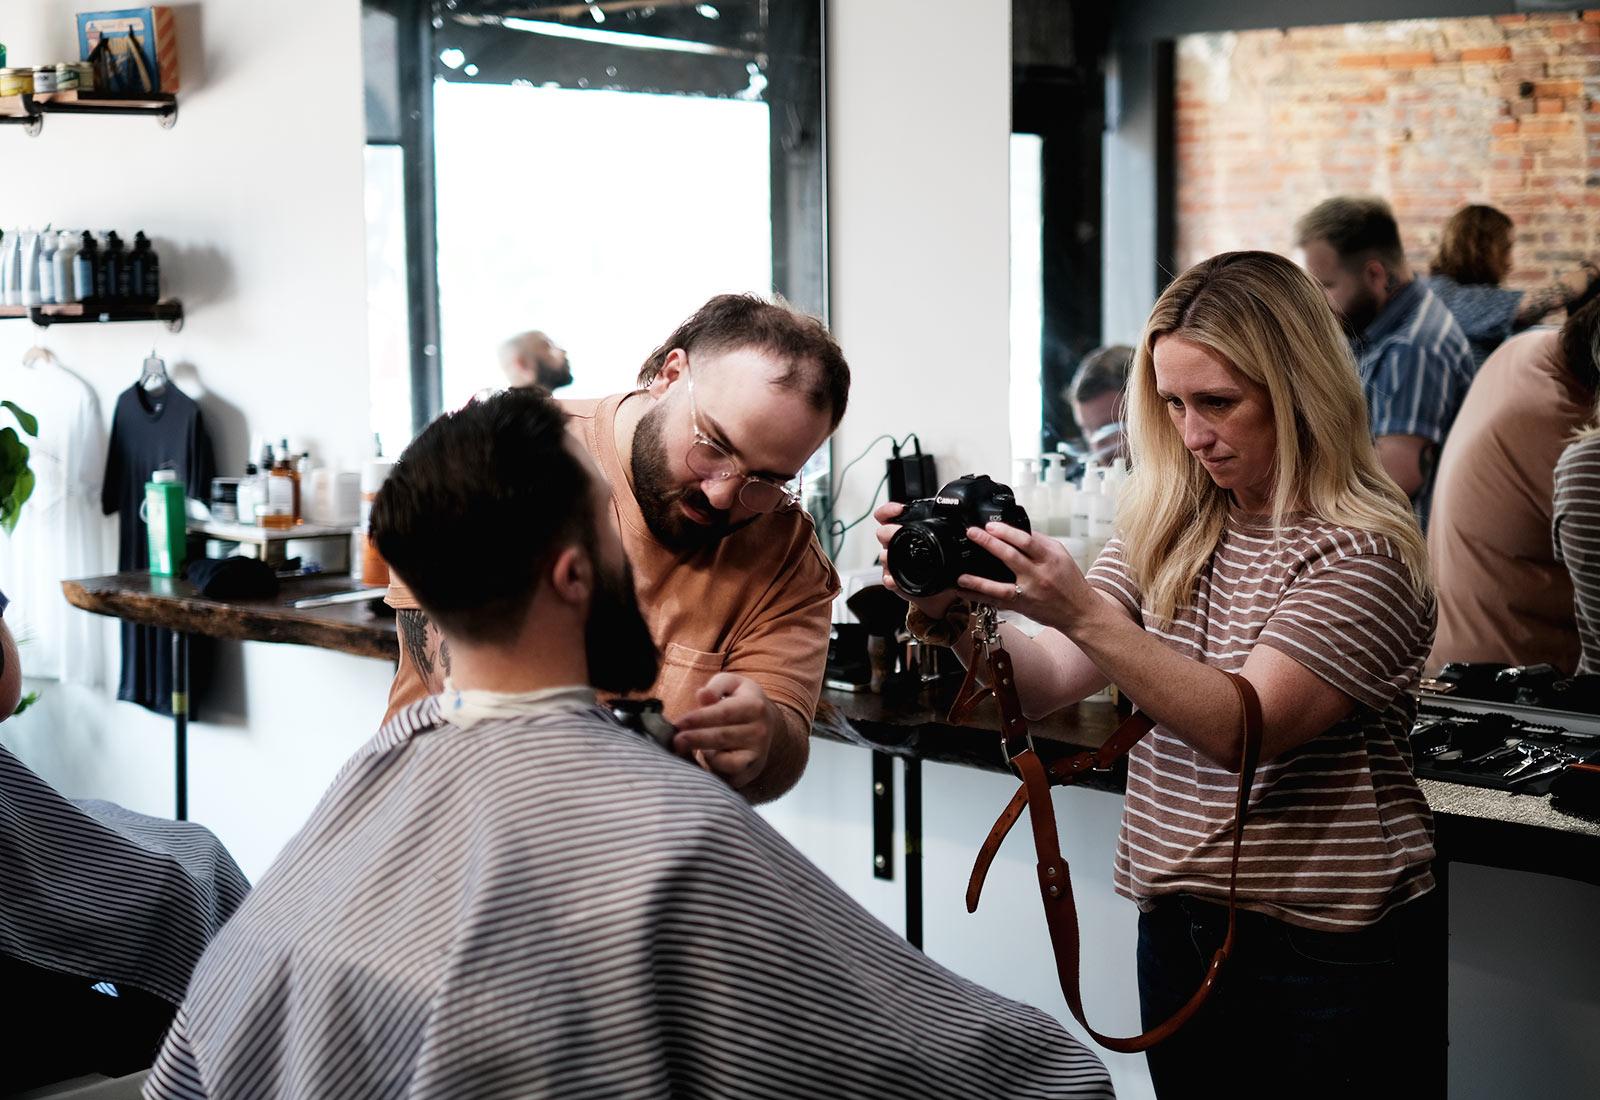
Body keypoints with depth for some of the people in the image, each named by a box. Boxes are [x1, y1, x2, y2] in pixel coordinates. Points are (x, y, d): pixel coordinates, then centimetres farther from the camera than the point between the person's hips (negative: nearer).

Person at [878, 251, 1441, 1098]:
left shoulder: (1362, 551, -13)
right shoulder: (1165, 529, 5)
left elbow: (1246, 726, -24)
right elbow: (1047, 684, -1)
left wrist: (1083, 614, -32)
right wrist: (954, 615, -19)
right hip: (1176, 927, 6)